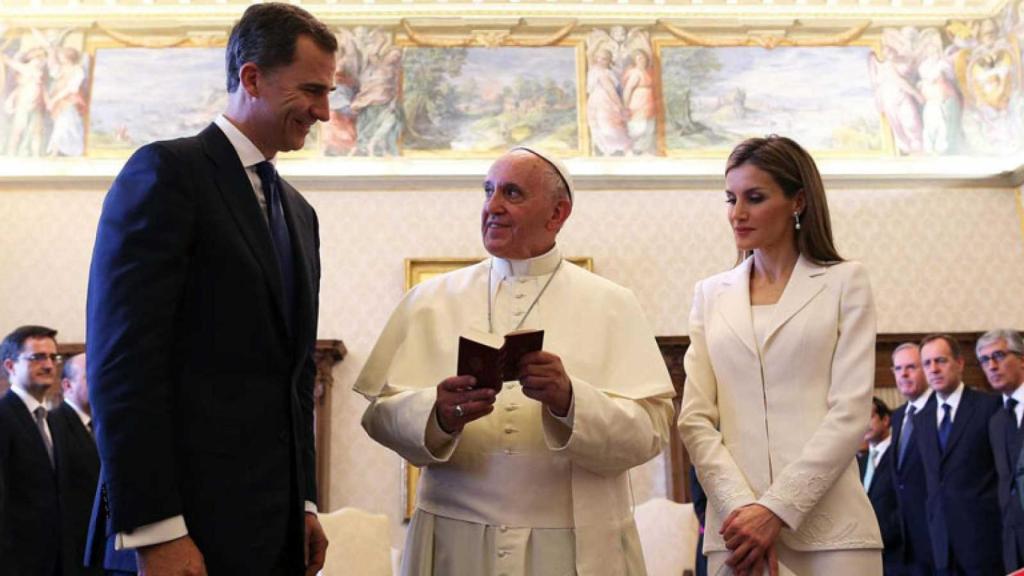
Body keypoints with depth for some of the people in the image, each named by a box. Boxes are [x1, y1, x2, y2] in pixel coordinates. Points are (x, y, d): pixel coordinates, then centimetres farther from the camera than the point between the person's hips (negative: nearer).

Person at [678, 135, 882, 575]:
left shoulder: (844, 282, 3)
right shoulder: (711, 294, 10)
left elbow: (851, 411, -6)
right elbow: (695, 417, 2)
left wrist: (777, 509, -13)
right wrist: (741, 508, -12)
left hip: (828, 527, -2)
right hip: (738, 524, 2)